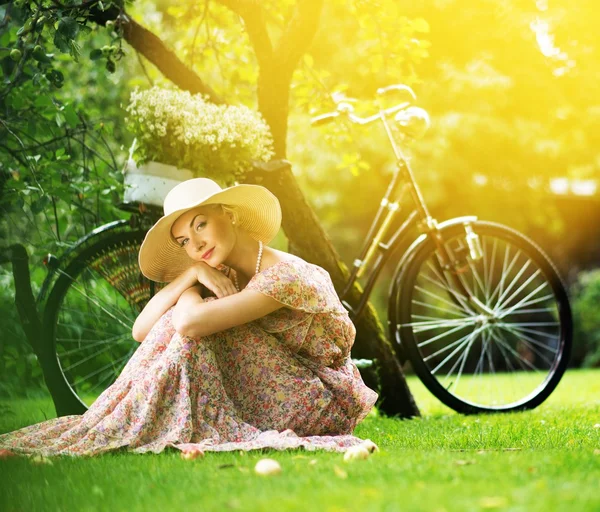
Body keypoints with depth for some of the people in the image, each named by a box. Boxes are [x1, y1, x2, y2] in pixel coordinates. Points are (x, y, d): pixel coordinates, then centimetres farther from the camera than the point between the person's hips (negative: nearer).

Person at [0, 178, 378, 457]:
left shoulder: (285, 275, -24)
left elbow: (190, 323, -35)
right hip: (265, 401, 8)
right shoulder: (219, 278, 1)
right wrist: (190, 275, -19)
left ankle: (115, 432, -12)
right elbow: (141, 331, -9)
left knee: (195, 322, -21)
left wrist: (189, 290, -14)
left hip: (323, 403, -7)